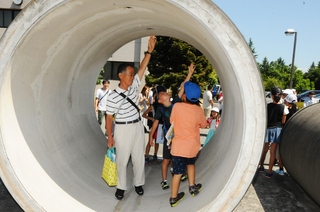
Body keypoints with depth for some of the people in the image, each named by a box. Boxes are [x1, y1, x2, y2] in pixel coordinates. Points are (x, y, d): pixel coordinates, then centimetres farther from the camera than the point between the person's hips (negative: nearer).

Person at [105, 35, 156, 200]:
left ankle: (138, 183, 33)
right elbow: (109, 118, -10)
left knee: (139, 158, 15)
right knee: (122, 160, 9)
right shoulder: (113, 96, -15)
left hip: (138, 126, 5)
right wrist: (110, 137, -9)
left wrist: (150, 50, -13)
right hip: (123, 129, -5)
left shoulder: (134, 86, -1)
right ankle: (121, 187, 27)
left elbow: (143, 68, -5)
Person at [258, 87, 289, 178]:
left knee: (264, 149, 19)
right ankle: (269, 172, 10)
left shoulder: (268, 106, -9)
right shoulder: (283, 107, -8)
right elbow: (283, 122, -3)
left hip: (267, 129, 1)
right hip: (277, 129, -1)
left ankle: (261, 166, 32)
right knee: (273, 152, 5)